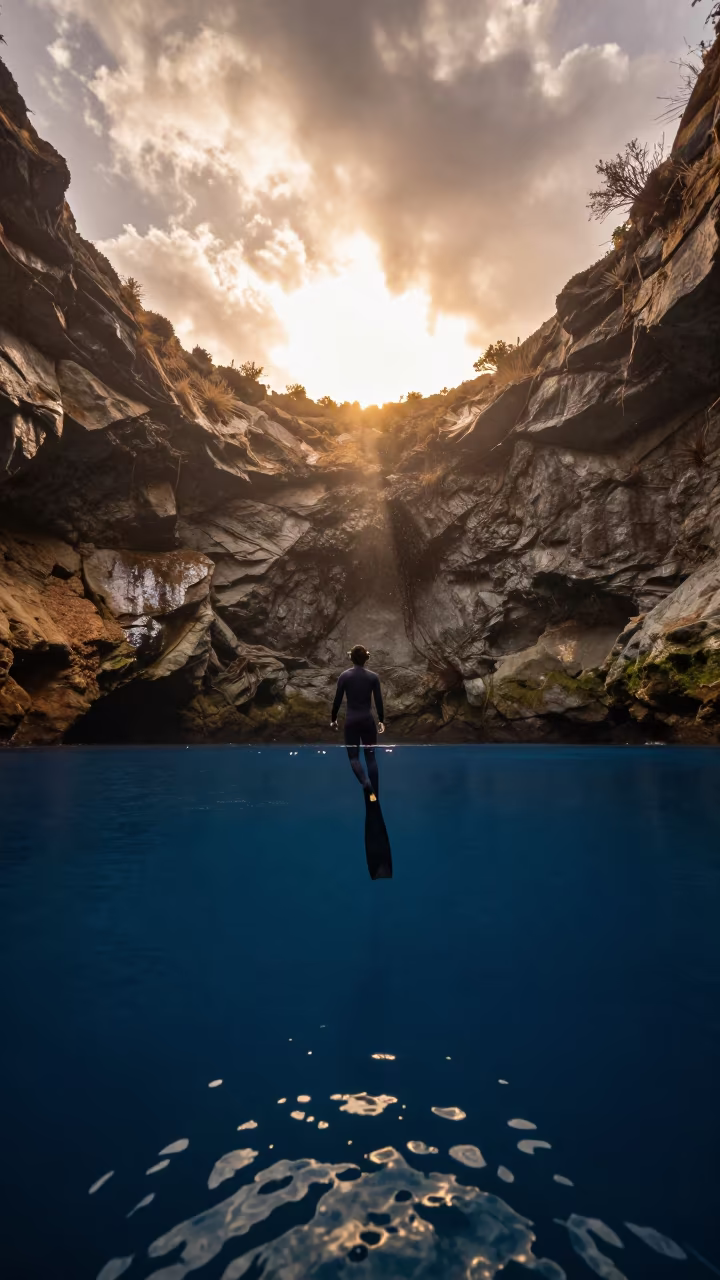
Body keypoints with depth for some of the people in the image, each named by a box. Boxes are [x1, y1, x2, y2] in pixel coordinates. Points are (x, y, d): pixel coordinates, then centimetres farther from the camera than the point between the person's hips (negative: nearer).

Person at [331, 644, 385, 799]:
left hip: (351, 720, -1)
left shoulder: (345, 676, -6)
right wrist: (381, 720, 11)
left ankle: (366, 783, -18)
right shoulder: (373, 677, -4)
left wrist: (333, 719, 10)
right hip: (368, 720, 1)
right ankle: (374, 792, 10)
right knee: (371, 756, 11)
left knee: (353, 756, 8)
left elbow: (337, 700, -3)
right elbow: (379, 701, -1)